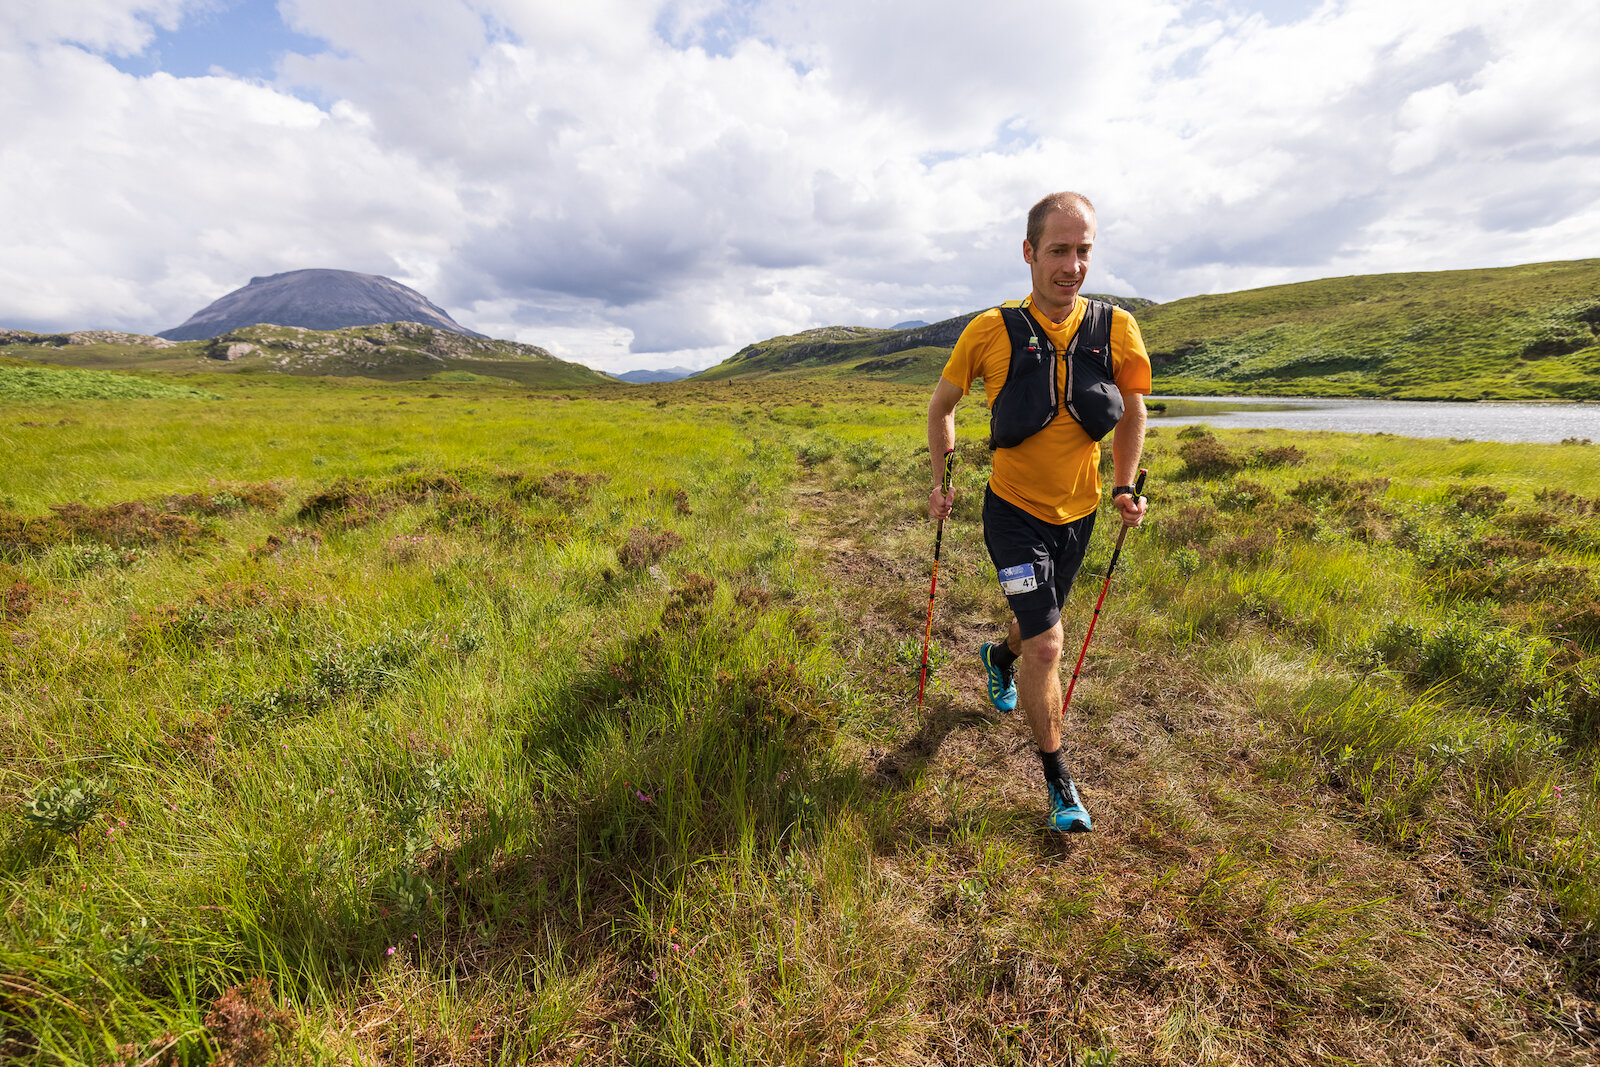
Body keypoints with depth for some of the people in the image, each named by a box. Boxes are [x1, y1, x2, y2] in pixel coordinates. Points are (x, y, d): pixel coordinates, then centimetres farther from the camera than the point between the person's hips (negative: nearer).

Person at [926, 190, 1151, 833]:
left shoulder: (1116, 329, -7)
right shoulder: (990, 331, -13)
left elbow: (1132, 416, 8)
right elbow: (942, 405, 3)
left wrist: (1124, 487, -3)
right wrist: (943, 480, -2)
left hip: (1078, 513, 4)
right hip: (1014, 509, -3)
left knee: (1040, 625, 23)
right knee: (1047, 645, -9)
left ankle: (1000, 655, 60)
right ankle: (1057, 777, 14)